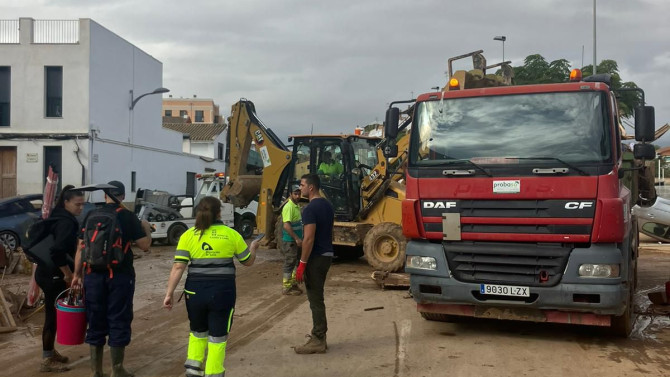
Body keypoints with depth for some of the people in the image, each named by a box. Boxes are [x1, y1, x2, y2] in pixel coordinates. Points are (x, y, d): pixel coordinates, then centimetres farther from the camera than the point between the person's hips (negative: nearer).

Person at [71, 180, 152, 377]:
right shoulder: (128, 217, -4)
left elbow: (81, 247, 7)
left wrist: (77, 274, 15)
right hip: (120, 276, -3)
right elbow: (145, 245, -5)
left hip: (94, 275, 3)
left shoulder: (91, 216, 5)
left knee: (96, 321, 12)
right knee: (119, 321, 6)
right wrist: (146, 228, 14)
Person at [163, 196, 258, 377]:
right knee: (217, 335, 11)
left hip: (195, 290, 2)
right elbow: (248, 261, 9)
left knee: (198, 331, 25)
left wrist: (169, 293, -1)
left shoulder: (188, 235, -1)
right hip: (222, 291, -2)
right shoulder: (231, 234, -3)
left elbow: (178, 267, -6)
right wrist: (253, 247, 28)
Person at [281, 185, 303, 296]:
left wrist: (300, 238, 18)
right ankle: (286, 288, 6)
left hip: (297, 241, 9)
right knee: (289, 264, -2)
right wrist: (297, 238, -25)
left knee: (296, 263, 16)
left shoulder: (297, 206, 12)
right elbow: (286, 225, -25)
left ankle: (293, 284, 27)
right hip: (290, 241, -9)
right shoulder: (289, 207, -18)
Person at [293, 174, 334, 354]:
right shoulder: (327, 205, 11)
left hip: (315, 257, -9)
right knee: (317, 297, 18)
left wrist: (302, 264, -19)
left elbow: (309, 239, -23)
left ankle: (318, 341, 3)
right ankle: (318, 335, 27)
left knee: (315, 299, -3)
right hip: (326, 255, 10)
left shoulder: (310, 209, -18)